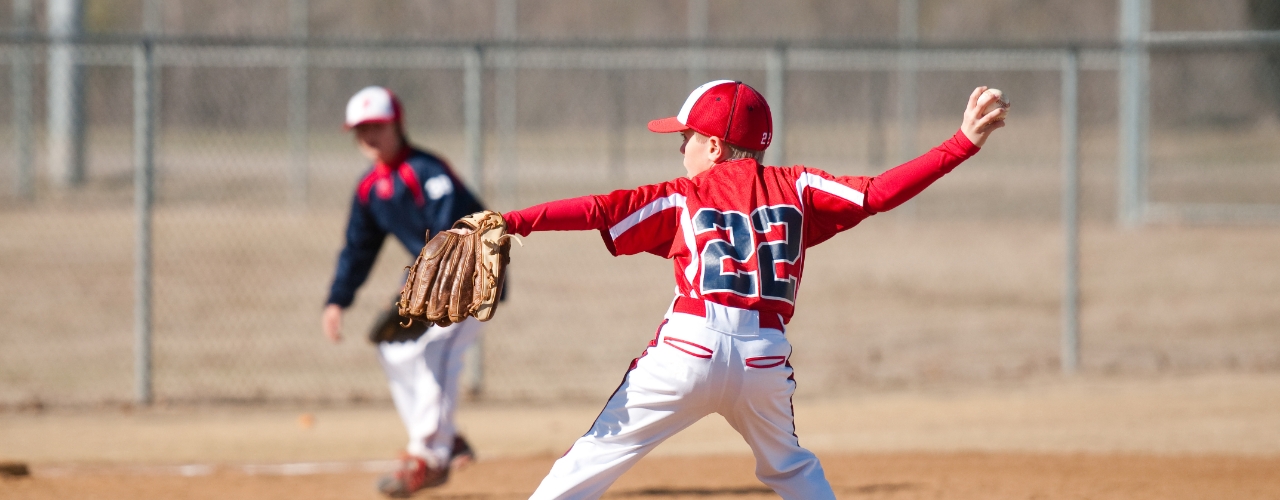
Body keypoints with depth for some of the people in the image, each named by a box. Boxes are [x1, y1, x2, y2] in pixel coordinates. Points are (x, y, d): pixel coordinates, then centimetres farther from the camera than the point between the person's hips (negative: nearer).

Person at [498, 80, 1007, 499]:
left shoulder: (681, 199, 10)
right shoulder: (796, 188, 14)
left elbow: (597, 211, -1)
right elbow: (879, 192, 6)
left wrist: (513, 223, -7)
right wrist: (963, 143, 7)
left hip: (688, 352, -3)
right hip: (765, 360, 3)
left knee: (594, 459, 1)